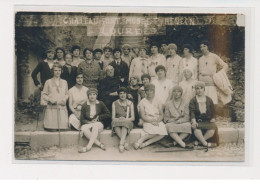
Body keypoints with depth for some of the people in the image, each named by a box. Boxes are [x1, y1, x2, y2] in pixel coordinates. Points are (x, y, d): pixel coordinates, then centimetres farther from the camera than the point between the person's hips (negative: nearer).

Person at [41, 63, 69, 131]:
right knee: (53, 129, -11)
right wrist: (50, 99, -10)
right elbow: (44, 94, 7)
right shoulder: (48, 82, 7)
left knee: (62, 129, -10)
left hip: (62, 108, 3)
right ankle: (45, 125, 17)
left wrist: (64, 99, -2)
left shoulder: (64, 82, 16)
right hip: (51, 108, -2)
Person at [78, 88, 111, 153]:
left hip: (98, 124, -1)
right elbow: (82, 120, 1)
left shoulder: (100, 104, 6)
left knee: (96, 126, -37)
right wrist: (89, 122, -16)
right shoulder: (85, 106, 4)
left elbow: (108, 114, 9)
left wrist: (99, 117, -3)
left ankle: (89, 146, -40)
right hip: (88, 123, 1)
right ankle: (99, 144, -32)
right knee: (83, 128, -34)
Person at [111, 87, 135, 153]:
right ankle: (125, 142, -43)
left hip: (127, 122, -1)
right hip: (117, 121, 1)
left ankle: (121, 143, -50)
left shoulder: (130, 103, 8)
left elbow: (133, 118, 3)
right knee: (115, 122, -35)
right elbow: (113, 118, 2)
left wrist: (125, 119, -18)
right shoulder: (115, 103, 9)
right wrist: (118, 119, -21)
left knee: (125, 123, -37)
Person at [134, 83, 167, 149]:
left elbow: (161, 115, 10)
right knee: (155, 131, -37)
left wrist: (157, 120, -11)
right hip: (147, 122, -3)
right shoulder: (142, 102, 6)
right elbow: (143, 116, -2)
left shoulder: (157, 102, 16)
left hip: (158, 121, 3)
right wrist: (152, 121, -16)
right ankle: (140, 141, -27)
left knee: (163, 133, -31)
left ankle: (145, 143, -33)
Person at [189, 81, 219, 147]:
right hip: (197, 121, -2)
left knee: (213, 128, -31)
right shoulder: (193, 101, 8)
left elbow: (213, 112, 16)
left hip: (208, 121, 2)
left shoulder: (209, 100, 15)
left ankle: (199, 141, -18)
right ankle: (205, 143, -21)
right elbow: (192, 112, -6)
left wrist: (213, 119, -5)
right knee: (196, 129, -37)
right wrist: (194, 121, -23)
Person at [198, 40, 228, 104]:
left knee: (213, 103, -11)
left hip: (212, 84, -3)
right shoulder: (200, 59, 16)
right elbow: (200, 72, 15)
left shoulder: (214, 57, 5)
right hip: (202, 85, 3)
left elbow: (225, 66, 6)